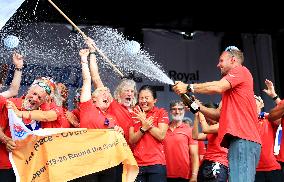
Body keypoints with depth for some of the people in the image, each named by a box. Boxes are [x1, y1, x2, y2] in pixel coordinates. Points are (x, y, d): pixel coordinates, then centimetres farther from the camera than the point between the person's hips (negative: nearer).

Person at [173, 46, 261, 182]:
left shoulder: (241, 71, 3)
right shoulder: (229, 89, 30)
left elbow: (217, 87, -13)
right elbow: (219, 114, 25)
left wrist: (188, 87, -5)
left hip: (243, 139, -10)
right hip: (240, 139, 10)